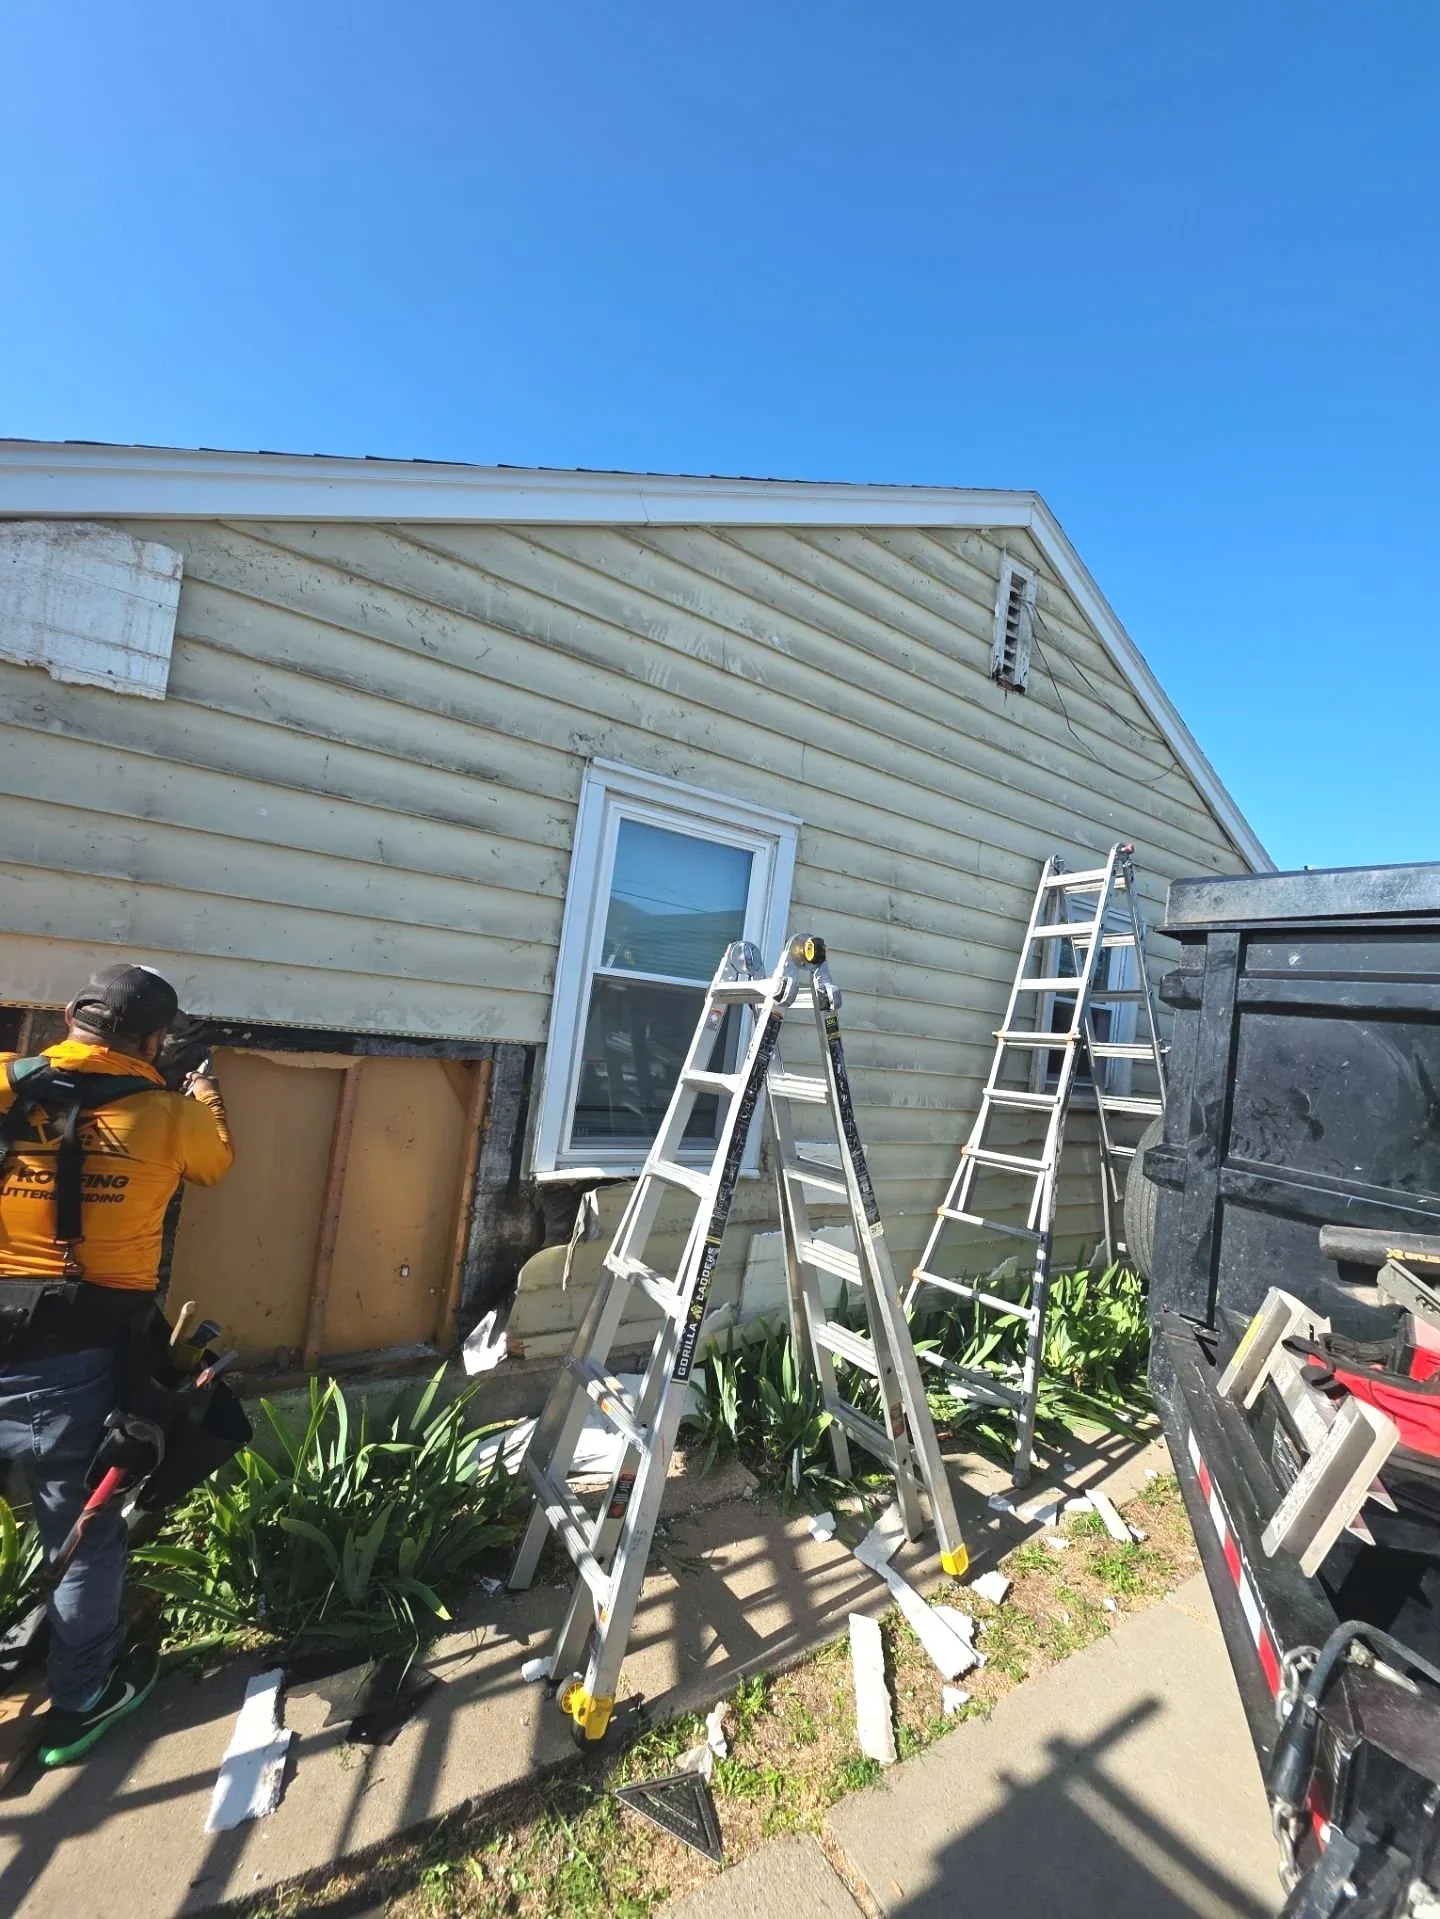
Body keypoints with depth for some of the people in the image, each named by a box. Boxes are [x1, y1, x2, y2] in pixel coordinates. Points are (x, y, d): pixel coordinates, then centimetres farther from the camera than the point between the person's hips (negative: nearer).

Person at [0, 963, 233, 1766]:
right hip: (73, 1364, -2)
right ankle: (79, 1704, 35)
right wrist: (205, 1101, 32)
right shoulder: (167, 1114, -7)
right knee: (87, 1535, 17)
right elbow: (217, 1159, 13)